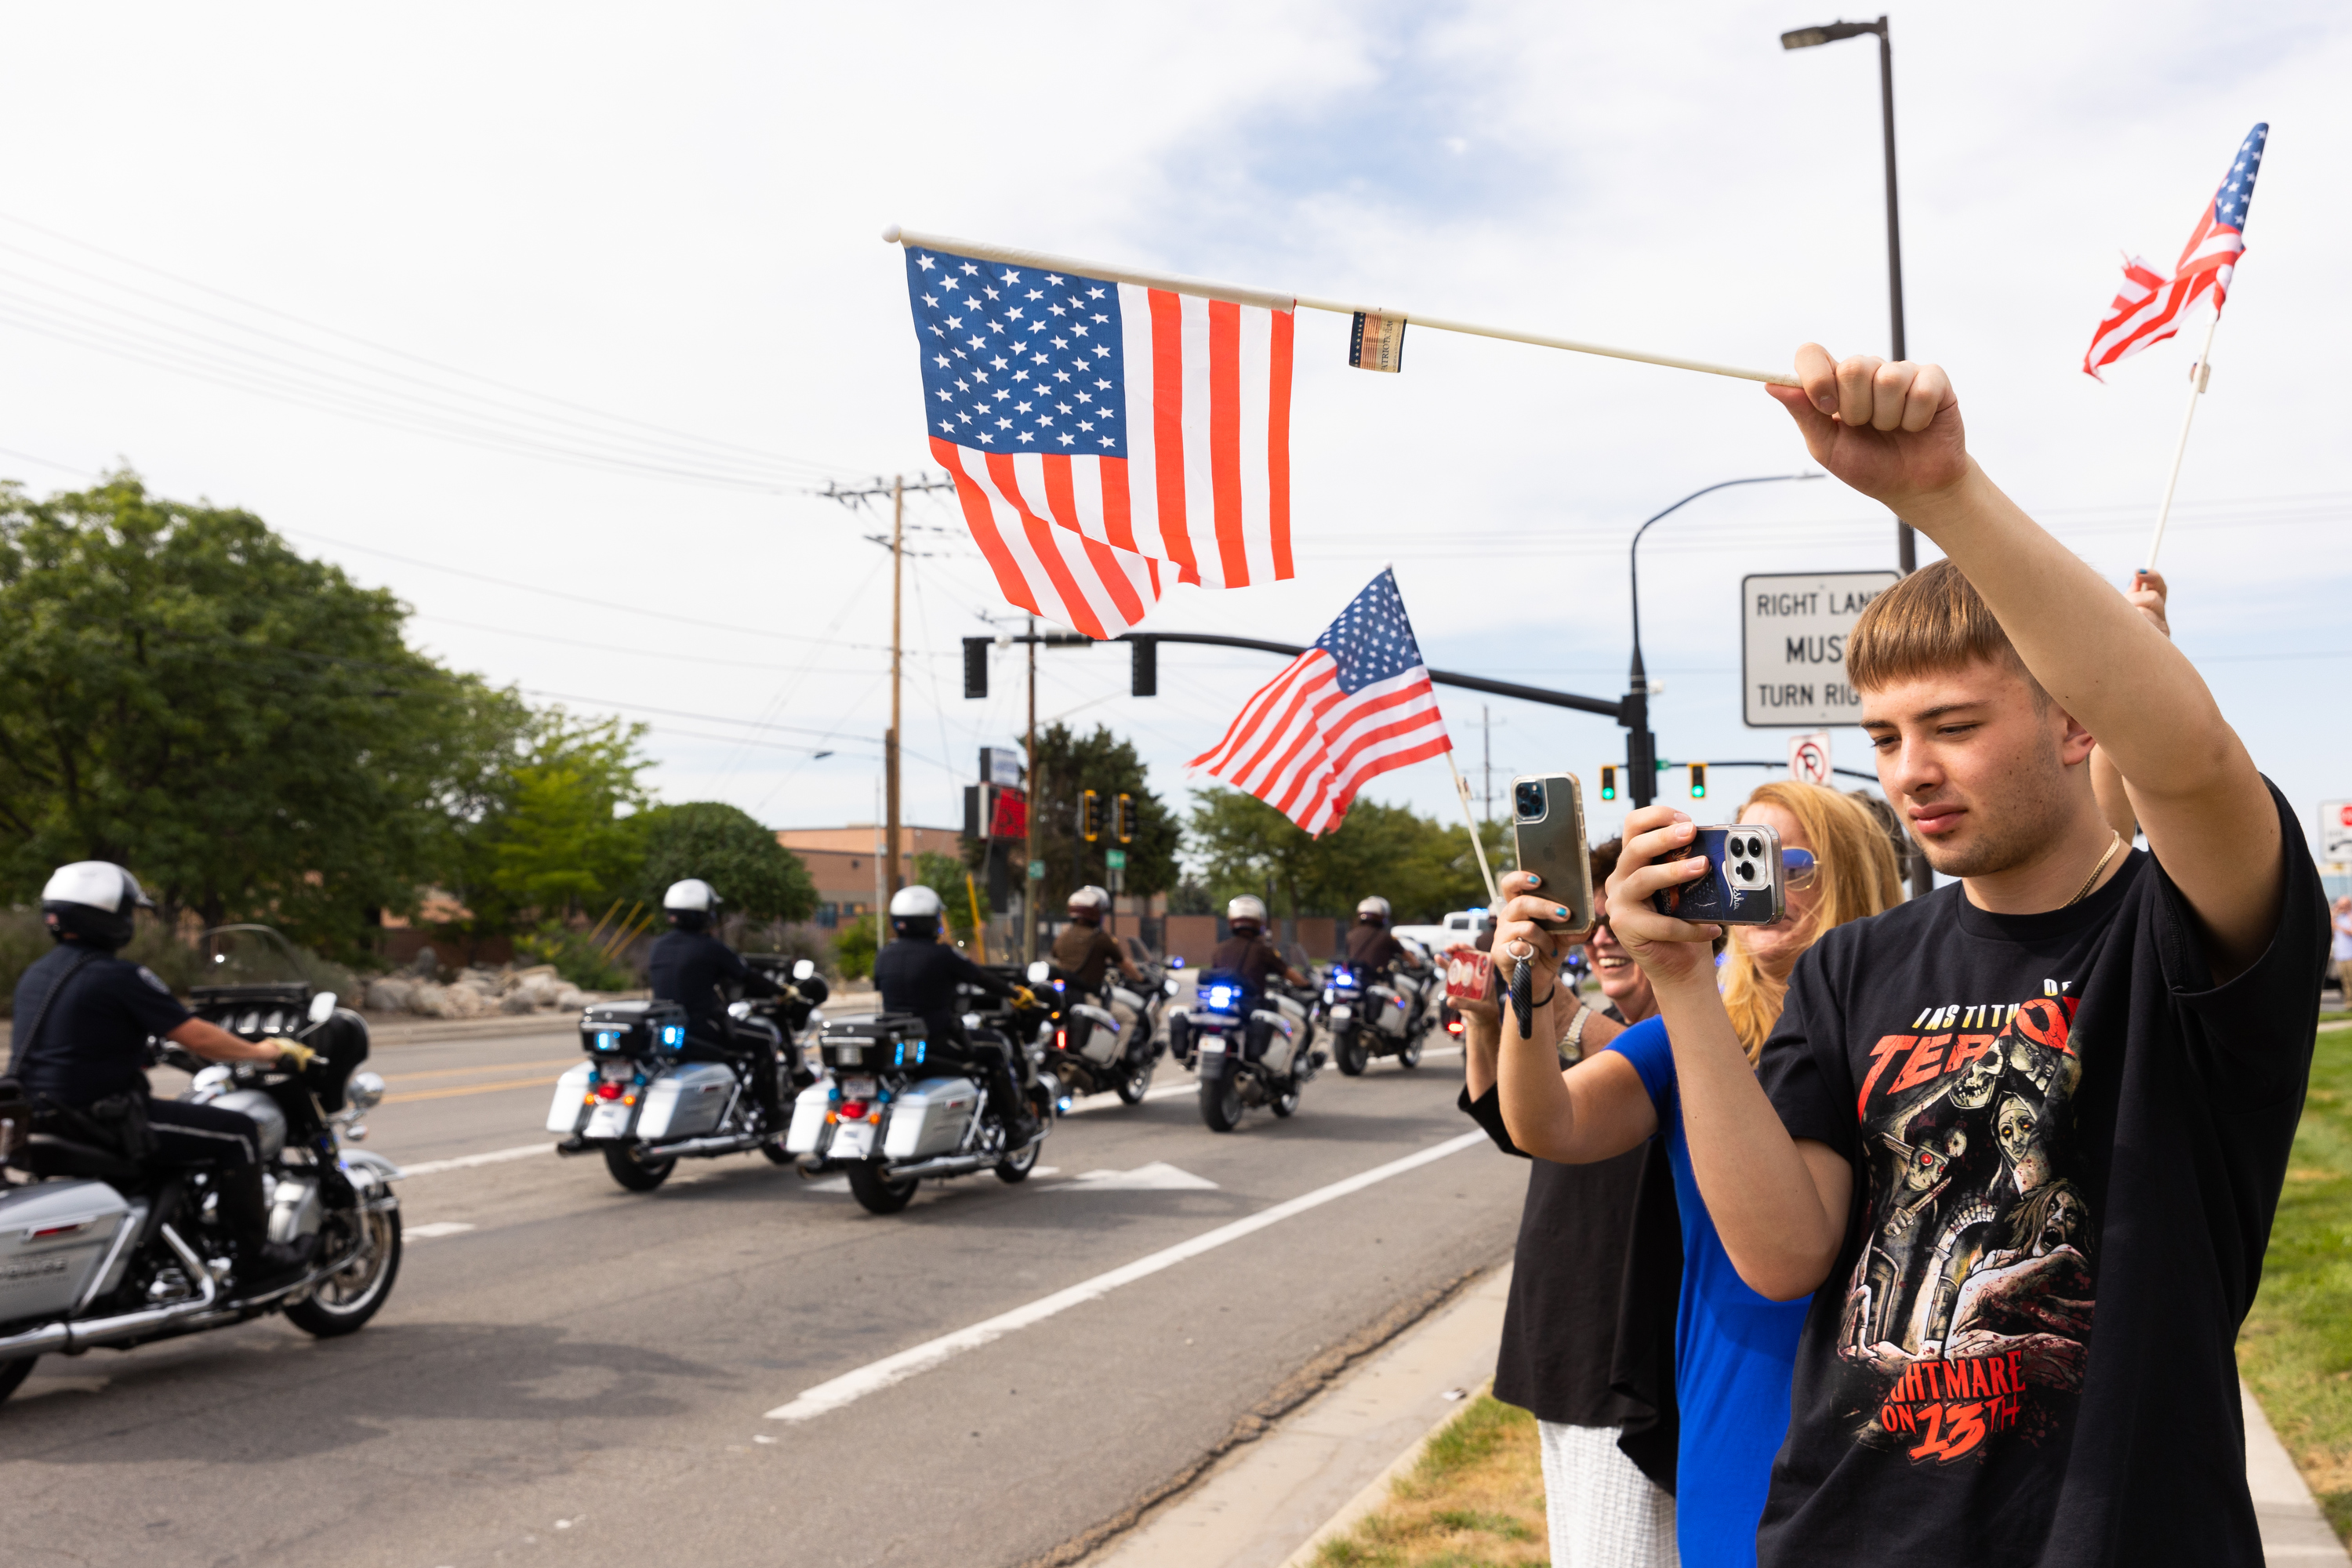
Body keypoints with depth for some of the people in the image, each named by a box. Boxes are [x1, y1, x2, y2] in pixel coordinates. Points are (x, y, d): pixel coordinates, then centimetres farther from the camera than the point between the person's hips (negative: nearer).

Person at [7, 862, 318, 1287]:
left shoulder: (35, 975, 12)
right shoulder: (120, 977, -15)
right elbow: (195, 1036, -14)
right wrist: (263, 1052, 0)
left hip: (41, 1116, 10)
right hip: (101, 1119, -10)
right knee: (237, 1134, -3)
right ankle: (254, 1260, 2)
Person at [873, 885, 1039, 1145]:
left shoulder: (884, 955, 1)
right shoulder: (942, 954, -14)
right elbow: (982, 978, -4)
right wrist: (1015, 992, 13)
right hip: (939, 1041, -6)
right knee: (996, 1051, 12)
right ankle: (1015, 1127, 15)